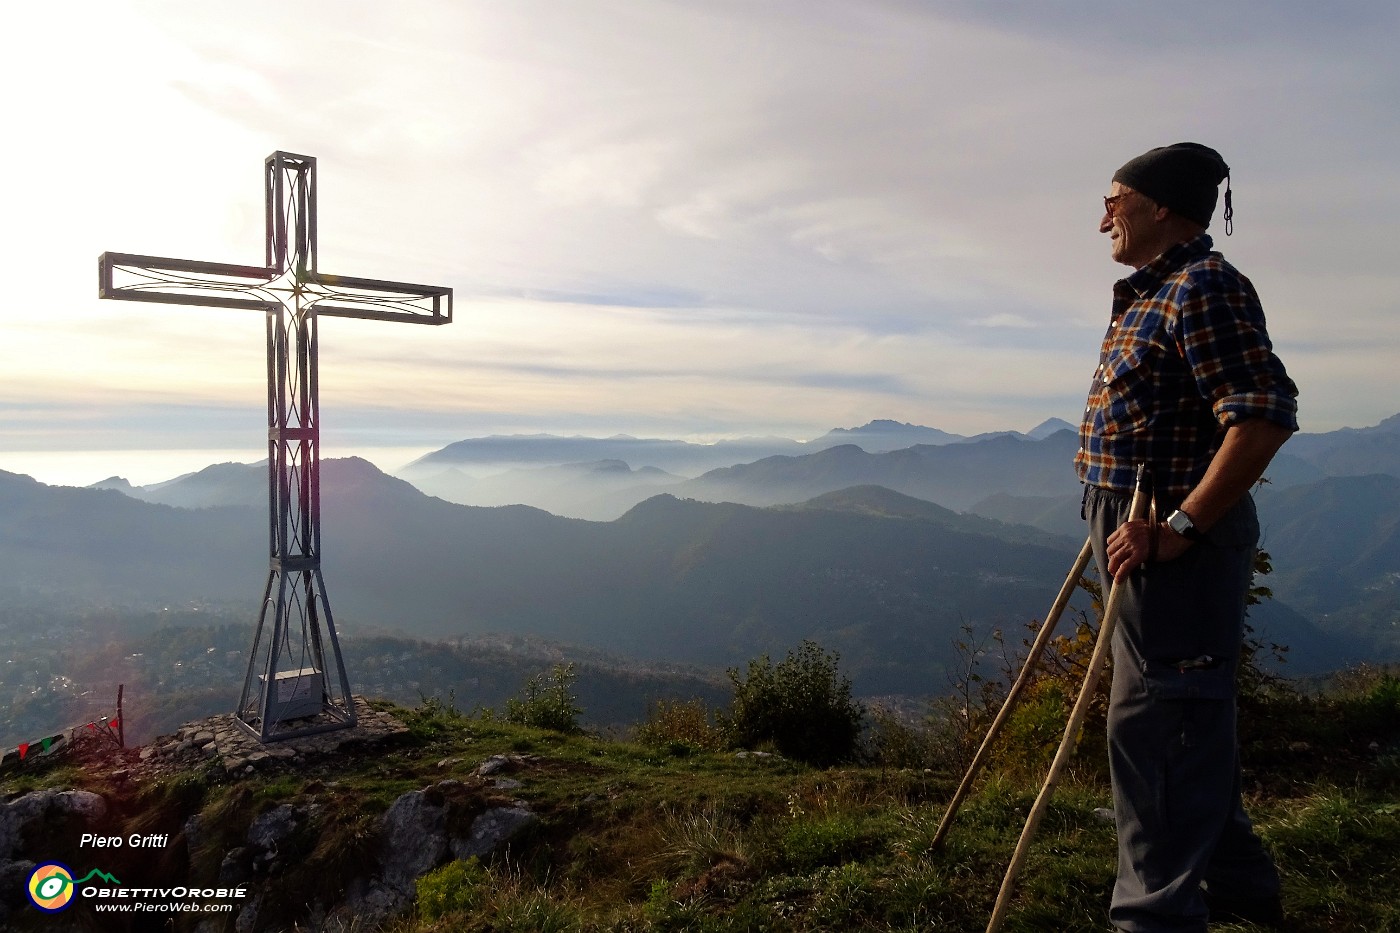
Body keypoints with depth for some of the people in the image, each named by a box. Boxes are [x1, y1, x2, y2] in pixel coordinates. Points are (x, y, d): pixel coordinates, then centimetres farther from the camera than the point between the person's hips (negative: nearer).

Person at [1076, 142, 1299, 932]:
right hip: (1152, 537, 11)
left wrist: (1177, 527, -27)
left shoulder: (1204, 288, -15)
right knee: (1191, 721, 20)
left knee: (1155, 727, -4)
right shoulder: (1155, 293, 17)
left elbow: (1266, 415, -26)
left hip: (1182, 545, -11)